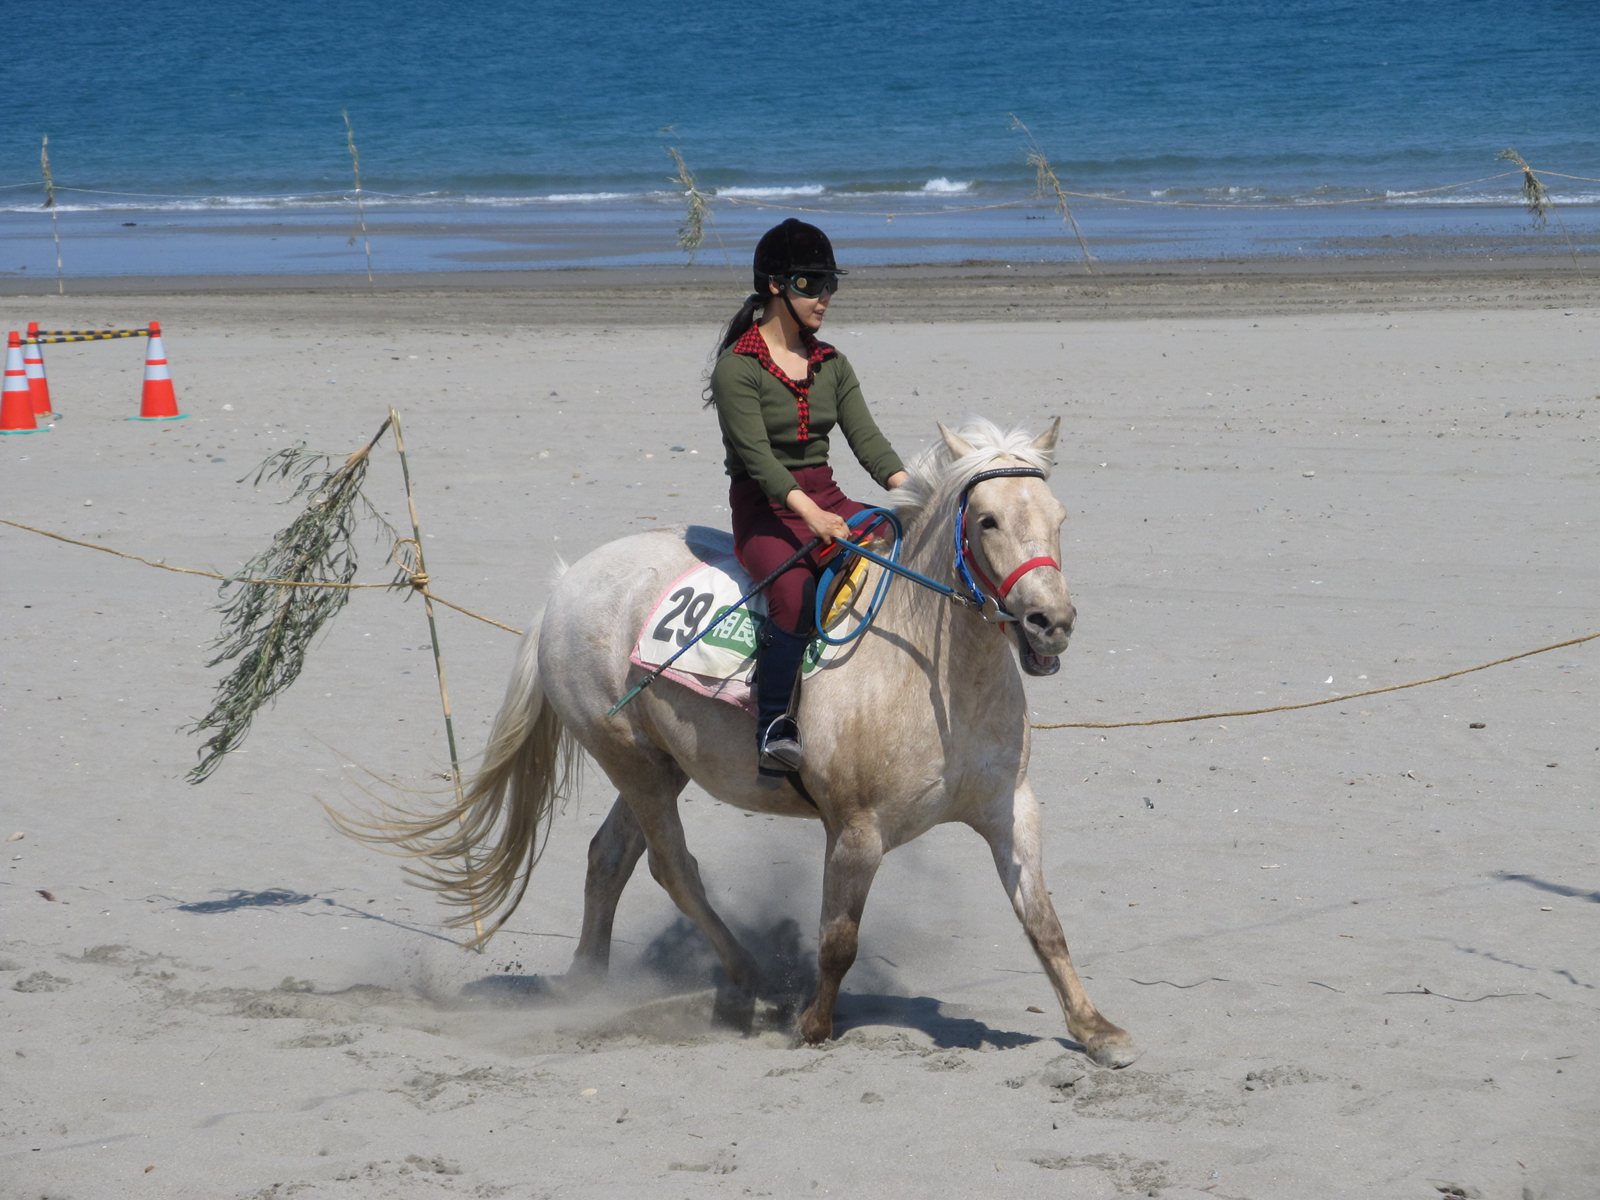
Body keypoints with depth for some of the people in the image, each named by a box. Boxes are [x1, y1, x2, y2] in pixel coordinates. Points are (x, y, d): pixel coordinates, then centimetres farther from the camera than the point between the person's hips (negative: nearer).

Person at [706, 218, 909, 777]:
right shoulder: (738, 368, -7)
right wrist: (812, 517, -32)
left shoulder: (831, 365, 13)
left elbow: (866, 438, 3)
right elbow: (757, 457, -18)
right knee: (796, 590, -36)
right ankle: (774, 726, -32)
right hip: (765, 511, -7)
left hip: (827, 500, 7)